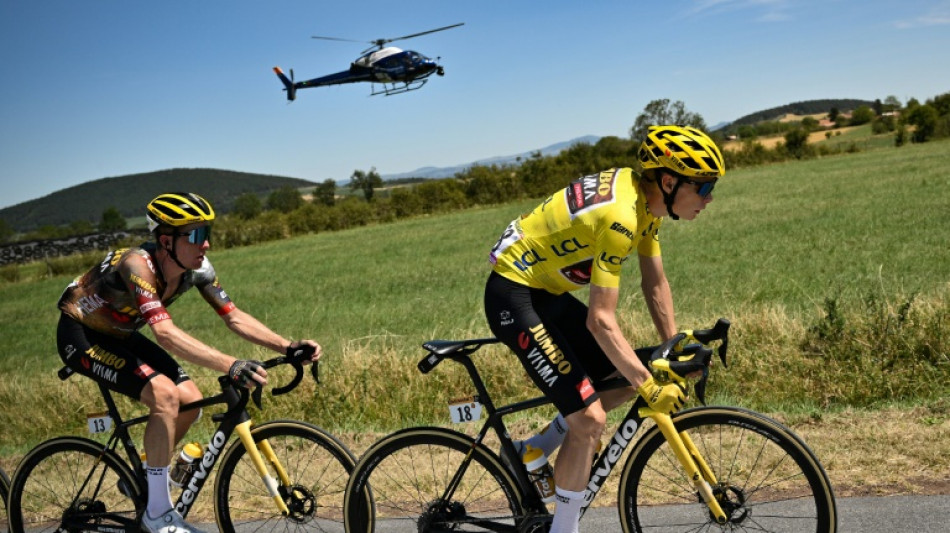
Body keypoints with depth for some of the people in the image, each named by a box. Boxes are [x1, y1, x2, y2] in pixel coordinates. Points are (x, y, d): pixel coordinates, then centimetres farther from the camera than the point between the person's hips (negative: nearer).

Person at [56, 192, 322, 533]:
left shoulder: (197, 268, -13)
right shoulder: (138, 265, -35)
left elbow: (233, 316, -10)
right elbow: (166, 333, -46)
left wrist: (288, 347, -23)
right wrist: (231, 366, -57)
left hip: (120, 336, 8)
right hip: (79, 335, -8)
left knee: (190, 401, -5)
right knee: (164, 394, -27)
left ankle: (140, 479, 18)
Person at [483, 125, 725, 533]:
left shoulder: (646, 197, 1)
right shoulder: (620, 217, -28)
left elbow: (655, 283, 11)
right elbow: (601, 321, -29)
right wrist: (652, 389, -25)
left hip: (547, 292, 10)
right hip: (514, 295, -10)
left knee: (627, 378, 10)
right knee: (589, 418, -13)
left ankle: (532, 455, 19)